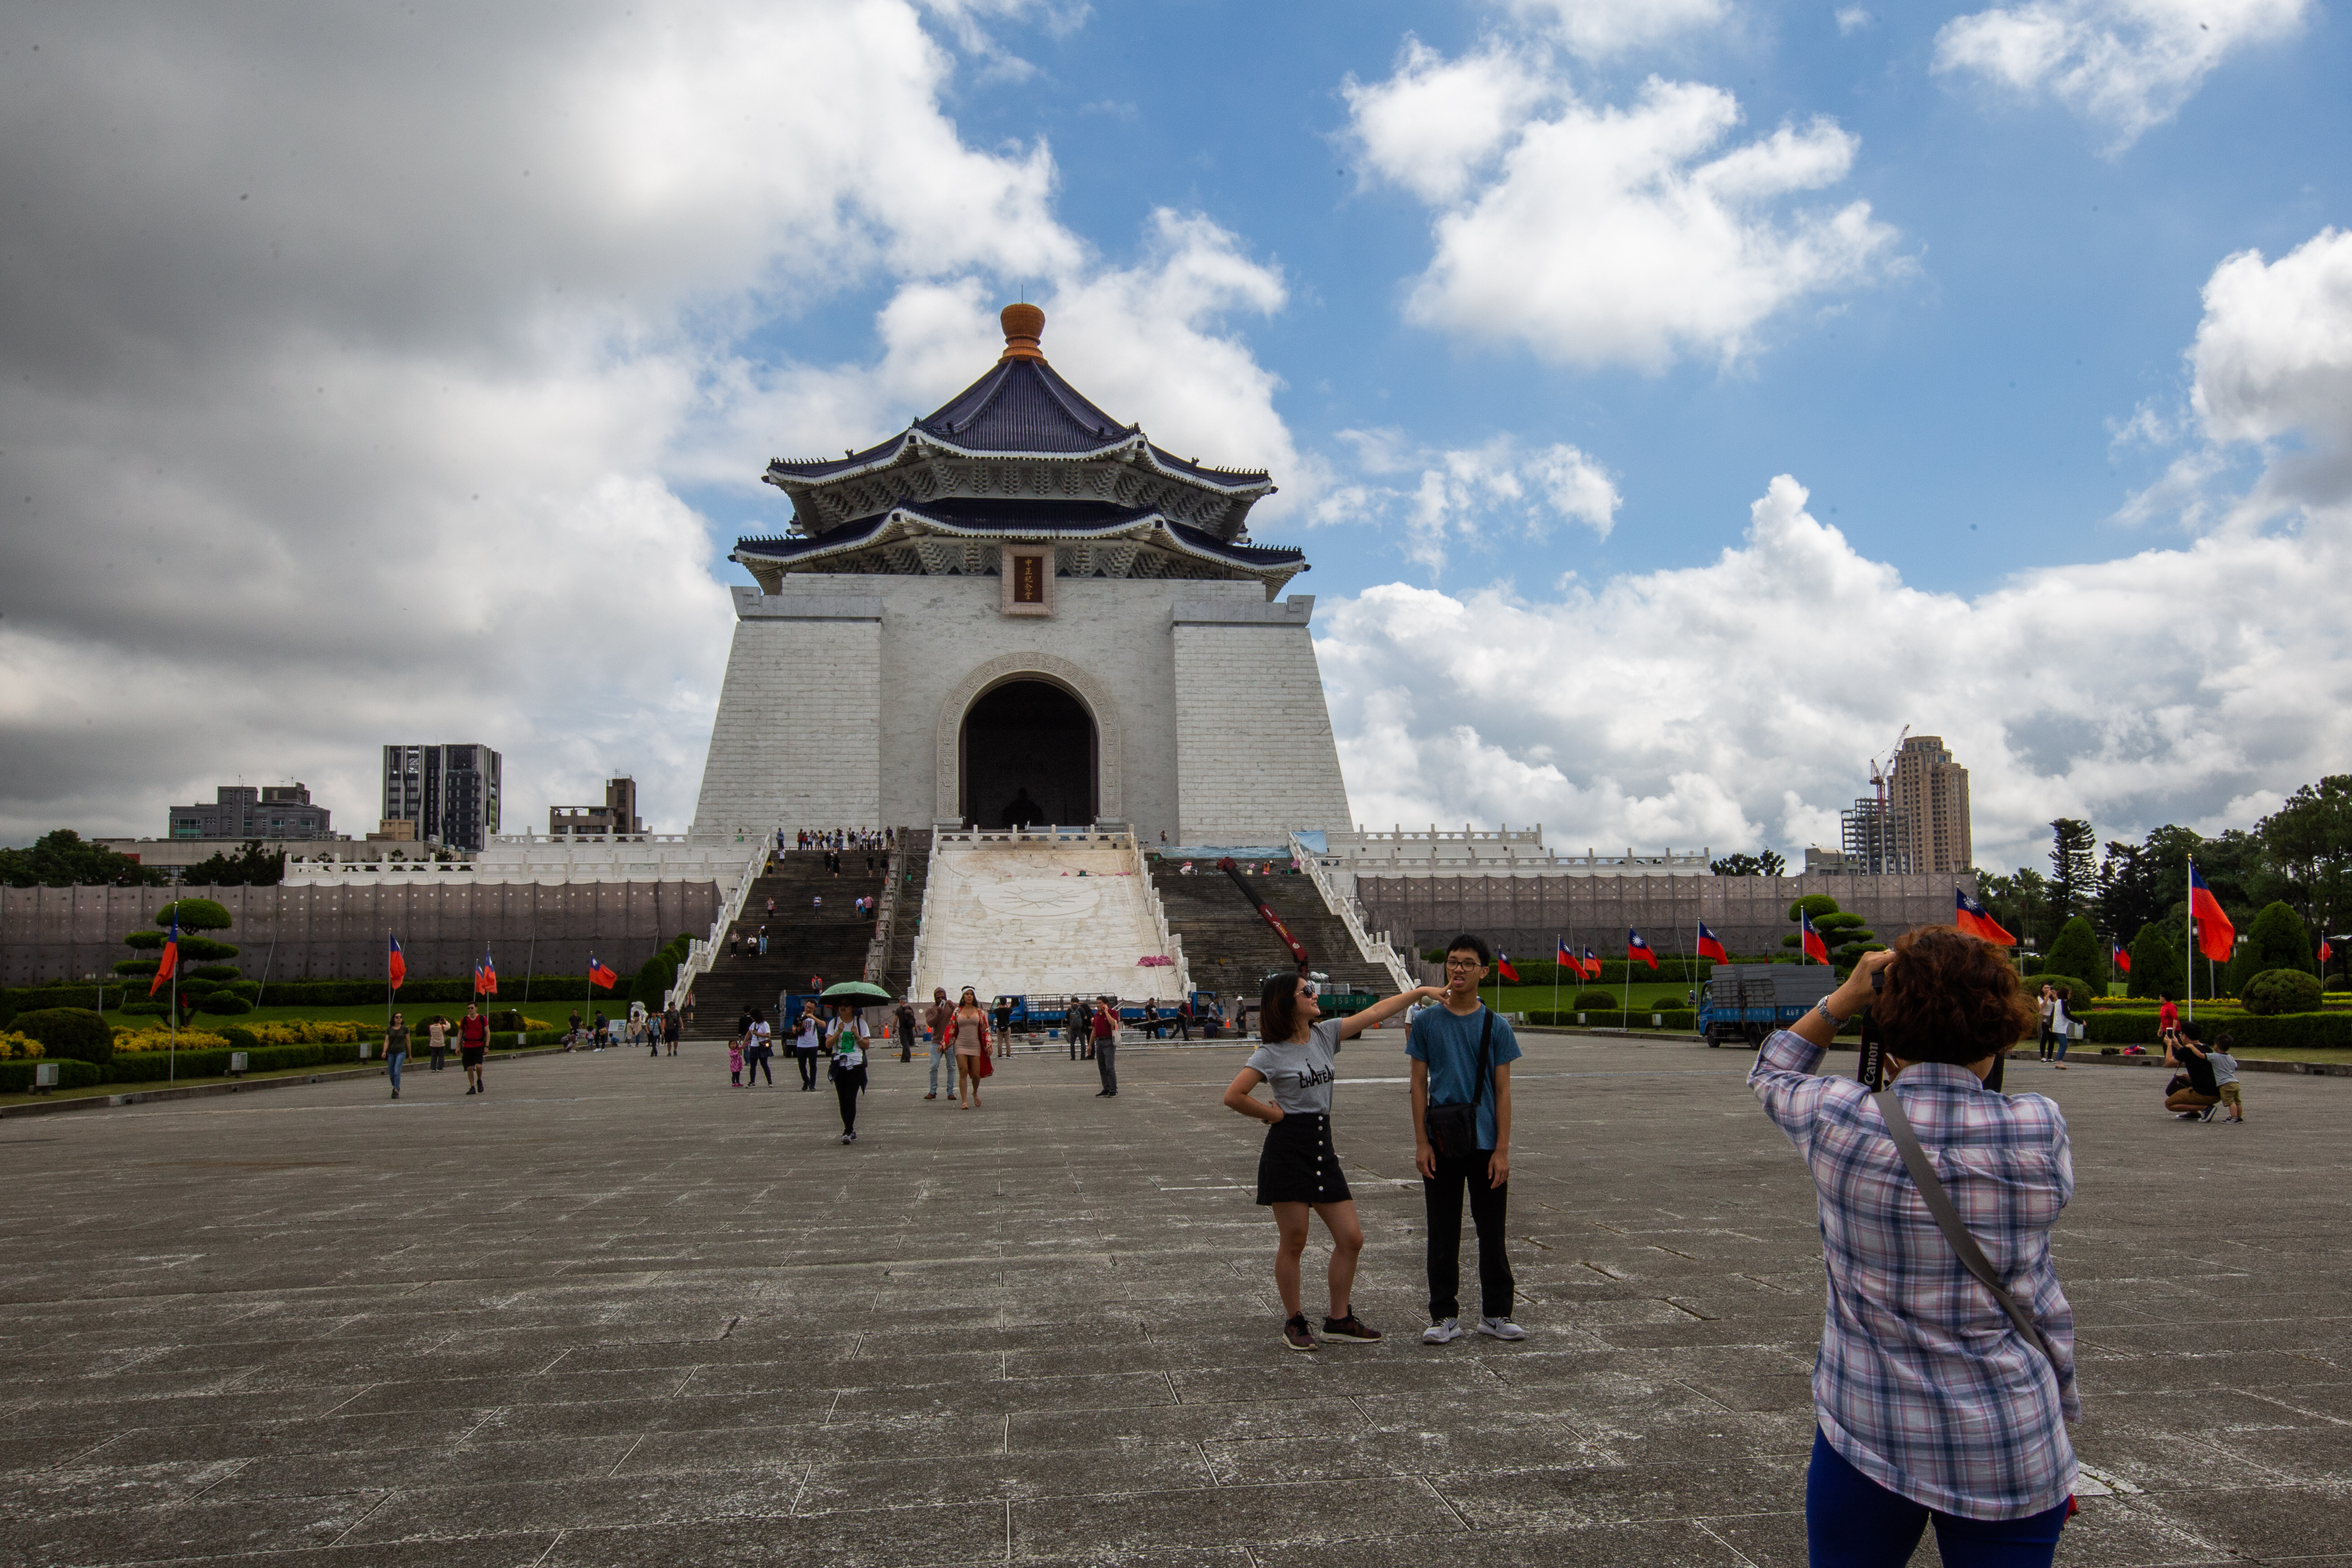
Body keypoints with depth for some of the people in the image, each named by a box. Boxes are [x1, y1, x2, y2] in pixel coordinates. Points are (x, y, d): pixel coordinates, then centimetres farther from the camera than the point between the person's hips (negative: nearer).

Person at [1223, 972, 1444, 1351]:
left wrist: (1421, 991, 9)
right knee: (1293, 1242, 1)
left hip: (1323, 1147, 6)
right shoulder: (1271, 1053, -8)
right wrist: (1275, 1114, -7)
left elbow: (1373, 1013, 10)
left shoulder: (1325, 1034, 8)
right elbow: (1233, 1096, -15)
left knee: (1351, 1238, 5)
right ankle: (1295, 1323, 17)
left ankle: (1339, 1319, 18)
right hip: (1288, 1150, -6)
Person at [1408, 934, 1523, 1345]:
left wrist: (1502, 1150, -6)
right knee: (1443, 1234, 7)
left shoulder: (1496, 1026, 0)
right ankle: (1444, 1317, 16)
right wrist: (1421, 1144, -4)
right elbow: (1419, 1084, 3)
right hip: (1441, 1144, 0)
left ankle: (1495, 1314, 20)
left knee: (1492, 1233, 7)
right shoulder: (1427, 1022, 1)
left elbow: (1503, 1091, 0)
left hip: (1486, 1144, 0)